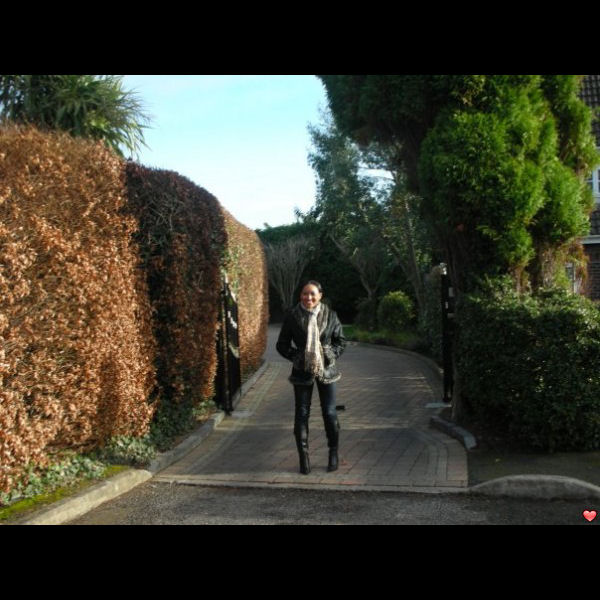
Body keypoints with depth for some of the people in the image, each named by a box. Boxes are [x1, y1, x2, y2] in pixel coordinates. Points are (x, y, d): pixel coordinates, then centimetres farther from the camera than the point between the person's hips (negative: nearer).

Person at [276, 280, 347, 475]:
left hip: (326, 369, 1)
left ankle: (333, 453, 23)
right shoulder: (292, 316, -5)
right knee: (302, 413, 3)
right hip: (302, 371, 0)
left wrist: (332, 356, -6)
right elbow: (282, 345, 2)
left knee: (330, 413, 4)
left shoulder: (330, 315, -2)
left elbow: (341, 340, 8)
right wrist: (296, 357, -10)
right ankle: (303, 456, 15)